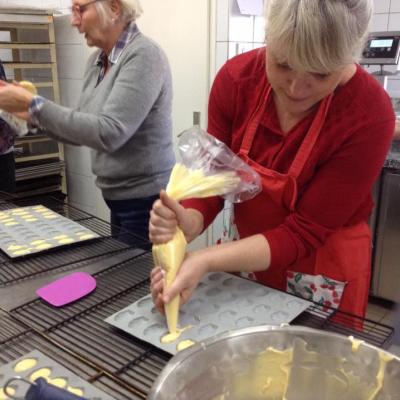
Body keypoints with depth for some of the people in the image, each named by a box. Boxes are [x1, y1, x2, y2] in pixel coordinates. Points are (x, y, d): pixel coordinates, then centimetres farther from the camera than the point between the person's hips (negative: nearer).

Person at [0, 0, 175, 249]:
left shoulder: (143, 55, -18)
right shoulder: (97, 61, 7)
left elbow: (108, 133, -26)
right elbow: (83, 128, 13)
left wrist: (35, 105, -20)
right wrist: (32, 112, 0)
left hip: (147, 201, -8)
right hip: (120, 200, 8)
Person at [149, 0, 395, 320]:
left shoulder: (369, 115, -27)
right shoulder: (236, 78, -17)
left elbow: (303, 233, -23)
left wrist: (206, 261, -34)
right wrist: (186, 225, -30)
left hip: (323, 274, -3)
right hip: (247, 258, 4)